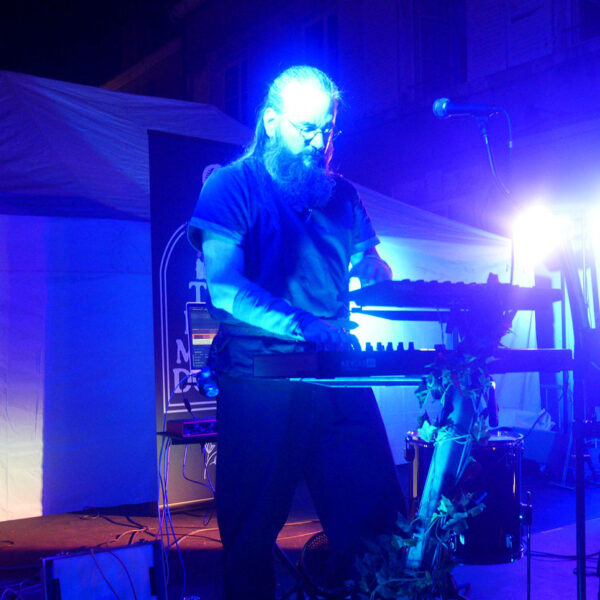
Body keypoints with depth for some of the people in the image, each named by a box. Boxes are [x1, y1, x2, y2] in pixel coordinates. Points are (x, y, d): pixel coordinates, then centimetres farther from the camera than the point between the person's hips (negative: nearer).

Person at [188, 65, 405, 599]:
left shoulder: (341, 194, 18)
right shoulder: (233, 185, 1)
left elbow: (372, 266, 22)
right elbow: (225, 290, -13)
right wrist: (306, 327, -25)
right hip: (260, 378, -4)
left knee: (379, 524, 3)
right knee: (251, 533, 2)